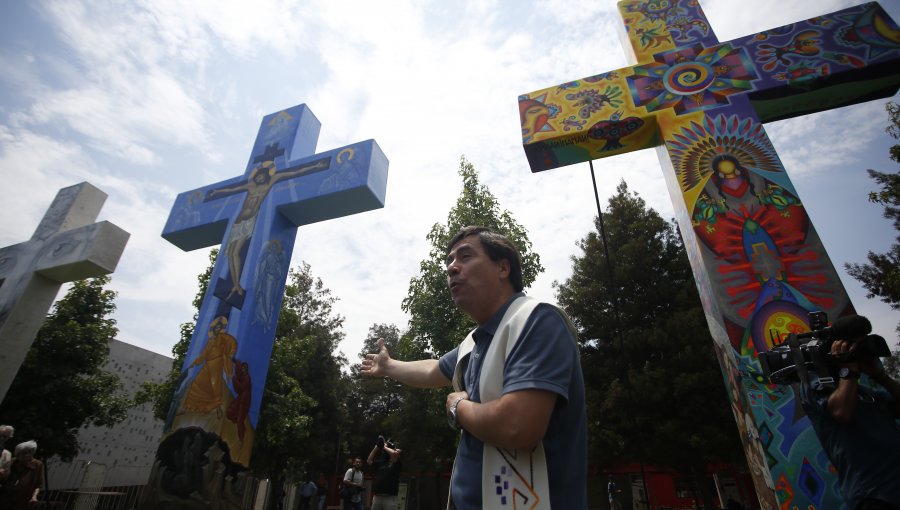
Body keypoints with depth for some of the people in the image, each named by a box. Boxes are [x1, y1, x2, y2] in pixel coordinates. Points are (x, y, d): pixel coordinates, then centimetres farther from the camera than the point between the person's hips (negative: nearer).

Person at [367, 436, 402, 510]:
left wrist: (384, 447, -3)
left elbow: (395, 453, -20)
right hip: (377, 496, 5)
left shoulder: (396, 462, 0)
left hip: (390, 497, -5)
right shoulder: (380, 463, 17)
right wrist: (377, 447, 7)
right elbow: (369, 461, 12)